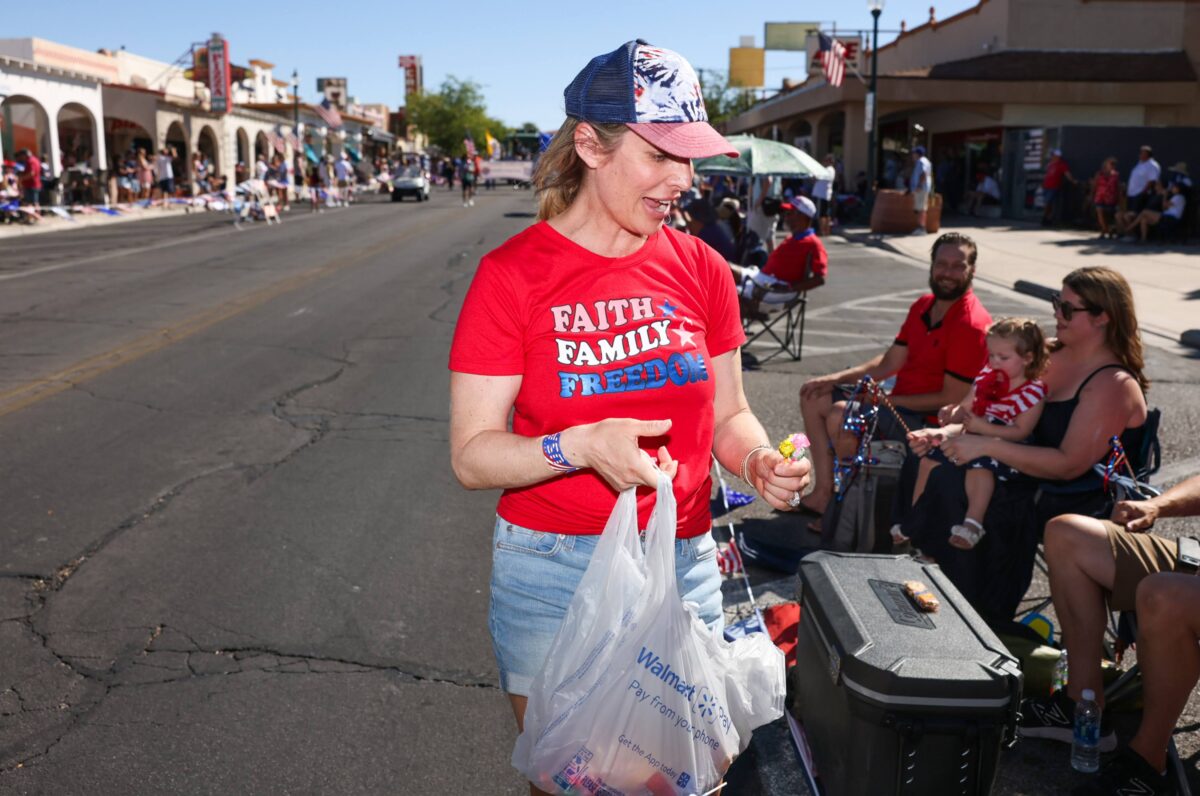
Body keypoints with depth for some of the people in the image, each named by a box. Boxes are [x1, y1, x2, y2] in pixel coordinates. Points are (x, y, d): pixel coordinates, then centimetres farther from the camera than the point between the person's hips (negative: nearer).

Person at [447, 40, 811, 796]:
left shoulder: (700, 268, 0)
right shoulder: (512, 274, -11)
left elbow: (728, 414, 9)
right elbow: (472, 456, -12)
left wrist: (761, 460, -12)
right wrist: (580, 446, -29)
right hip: (552, 572, -3)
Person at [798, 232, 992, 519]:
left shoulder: (971, 325, -20)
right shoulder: (923, 306, 8)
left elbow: (950, 399, -19)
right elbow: (889, 363, 11)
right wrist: (835, 378, 0)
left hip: (930, 418, -10)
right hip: (900, 402, 10)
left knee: (840, 416, -28)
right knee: (814, 398, 7)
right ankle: (824, 492, 6)